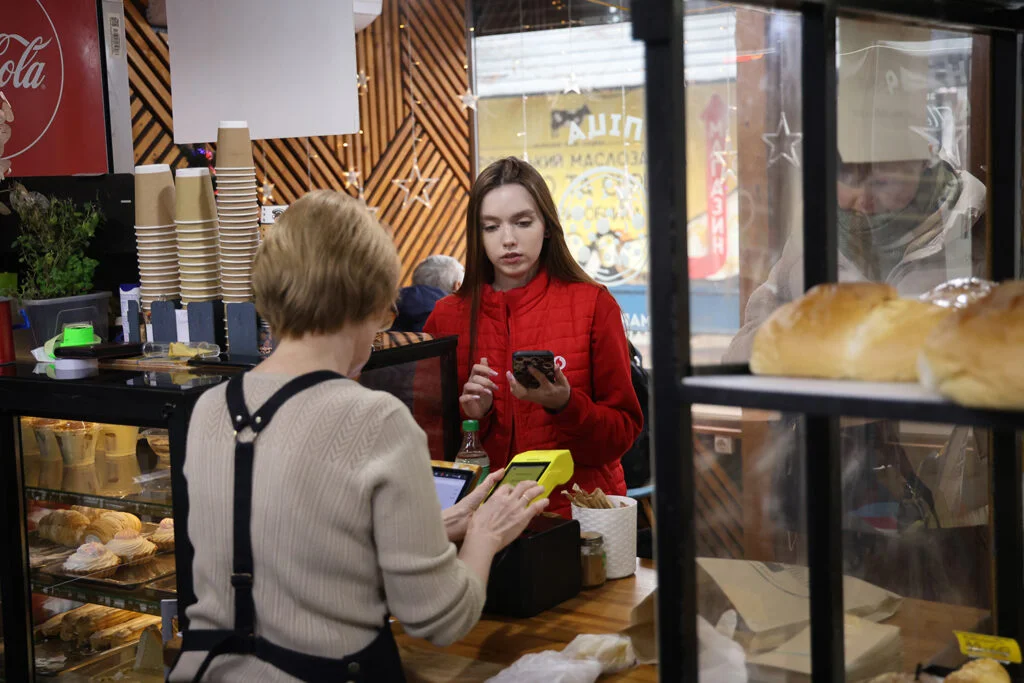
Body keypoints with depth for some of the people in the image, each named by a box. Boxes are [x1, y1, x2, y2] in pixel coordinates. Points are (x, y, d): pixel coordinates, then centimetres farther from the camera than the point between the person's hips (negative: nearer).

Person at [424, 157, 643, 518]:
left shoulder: (593, 304, 2)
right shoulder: (447, 316, 6)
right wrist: (470, 414, -9)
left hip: (580, 507, -1)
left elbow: (624, 433, 1)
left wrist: (564, 404, -17)